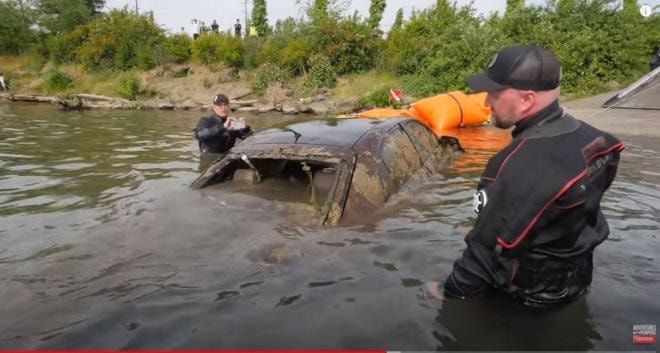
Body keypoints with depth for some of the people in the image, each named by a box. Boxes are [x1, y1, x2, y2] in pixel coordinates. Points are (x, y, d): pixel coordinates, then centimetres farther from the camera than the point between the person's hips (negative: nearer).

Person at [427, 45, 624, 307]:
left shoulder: (522, 166, -36)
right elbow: (577, 219, 7)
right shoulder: (587, 136, -6)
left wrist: (449, 292, -13)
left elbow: (489, 249, -28)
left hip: (528, 295, -8)